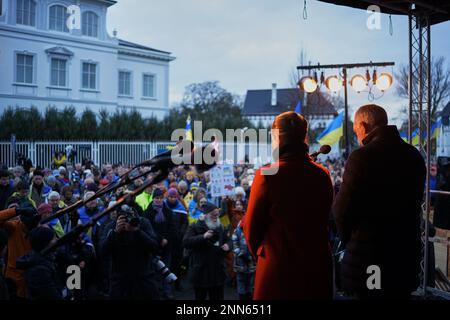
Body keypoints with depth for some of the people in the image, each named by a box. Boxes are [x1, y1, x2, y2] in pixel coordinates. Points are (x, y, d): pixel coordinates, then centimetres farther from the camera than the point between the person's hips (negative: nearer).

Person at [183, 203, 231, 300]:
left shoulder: (220, 227, 11)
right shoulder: (195, 227, -4)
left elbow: (228, 240, 21)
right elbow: (186, 242, -16)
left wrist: (227, 245, -4)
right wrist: (203, 237, -25)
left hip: (218, 270, 4)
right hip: (200, 271, -4)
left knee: (218, 297, 10)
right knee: (200, 296, 7)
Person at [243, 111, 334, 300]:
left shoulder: (267, 175, -15)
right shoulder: (323, 175, -2)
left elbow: (251, 226, -6)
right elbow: (324, 219, 8)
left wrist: (258, 252, 12)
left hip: (277, 269, -4)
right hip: (318, 267, 4)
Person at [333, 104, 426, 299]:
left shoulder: (362, 157, -18)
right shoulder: (414, 155, 4)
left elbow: (342, 209, -14)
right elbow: (415, 204, 10)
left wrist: (348, 238, 4)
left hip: (368, 255, -6)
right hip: (406, 256, 6)